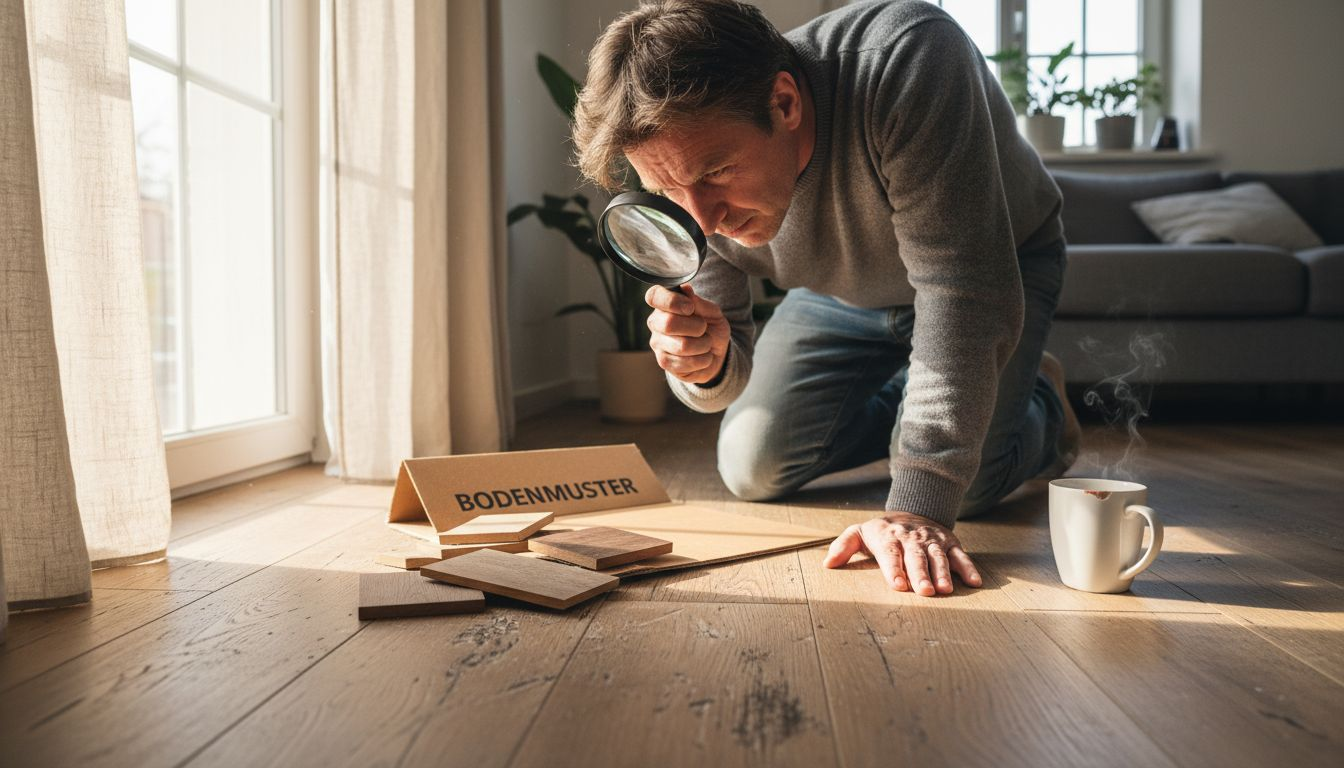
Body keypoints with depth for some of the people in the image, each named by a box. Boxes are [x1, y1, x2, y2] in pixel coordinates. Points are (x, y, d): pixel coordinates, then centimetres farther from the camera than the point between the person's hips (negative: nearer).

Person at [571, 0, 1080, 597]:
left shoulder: (909, 58, -43)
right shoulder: (689, 178, -26)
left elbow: (963, 290, -43)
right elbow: (731, 376, -15)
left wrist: (918, 506, -46)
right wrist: (706, 364, -42)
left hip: (1001, 260, -3)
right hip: (844, 291, 4)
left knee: (963, 486, -20)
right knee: (752, 470, 0)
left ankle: (1039, 404, 16)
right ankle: (905, 406, 26)